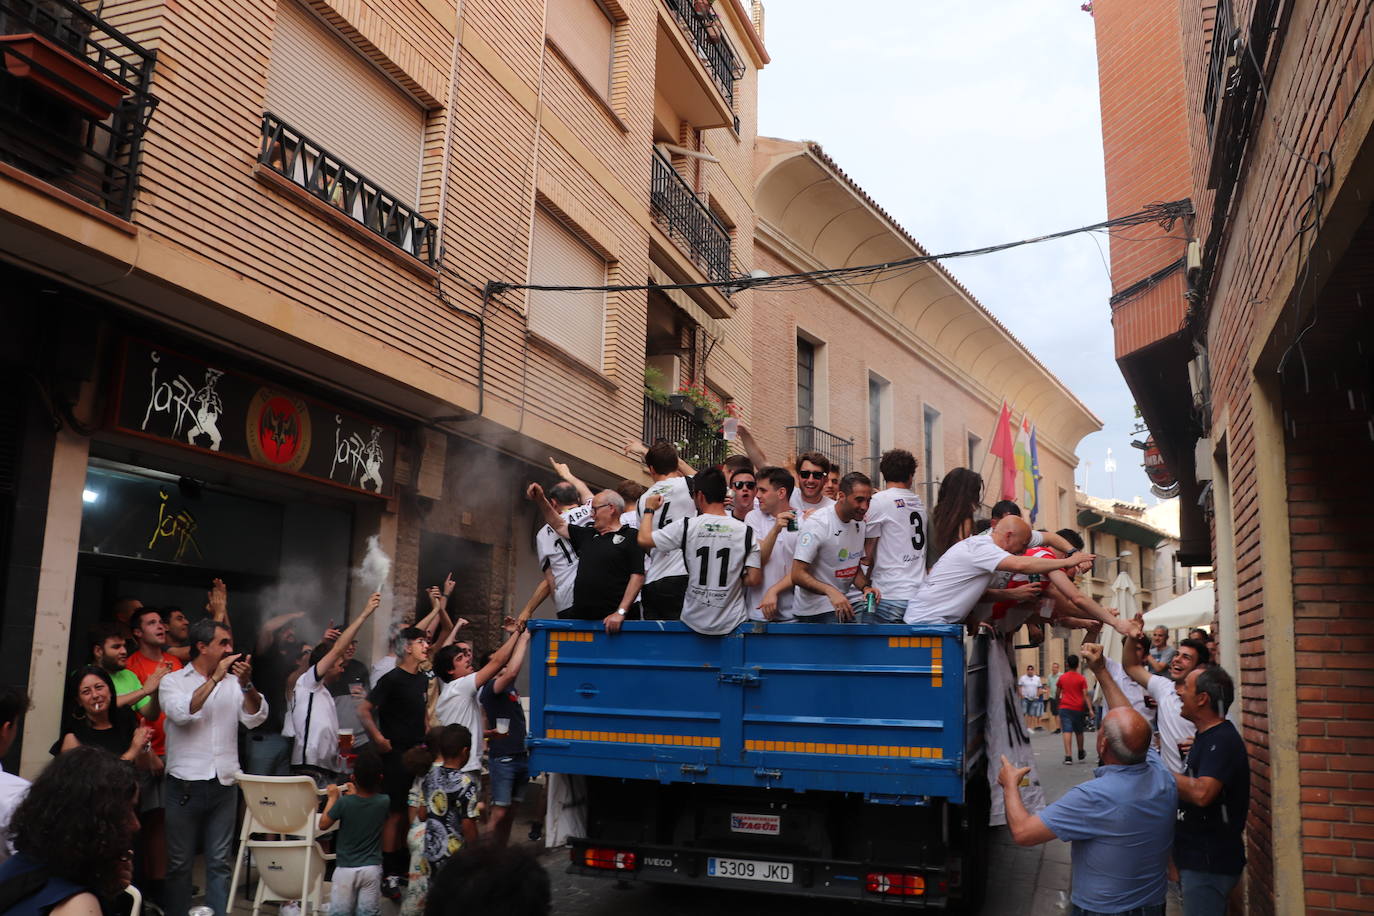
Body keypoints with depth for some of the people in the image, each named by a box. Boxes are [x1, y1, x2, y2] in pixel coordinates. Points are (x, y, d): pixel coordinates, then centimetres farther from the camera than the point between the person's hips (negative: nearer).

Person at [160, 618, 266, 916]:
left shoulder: (233, 683, 8)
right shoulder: (173, 681, 2)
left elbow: (255, 718, -2)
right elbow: (182, 713, -16)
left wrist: (246, 684, -16)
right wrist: (215, 678, -16)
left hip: (224, 785, 2)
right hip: (186, 785, -2)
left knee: (219, 862, 6)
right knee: (180, 862, 6)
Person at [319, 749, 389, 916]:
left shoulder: (344, 802, -16)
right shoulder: (384, 802, -9)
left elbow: (323, 824, -2)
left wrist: (332, 798, 6)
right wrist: (355, 794, 21)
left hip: (346, 869, -1)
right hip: (372, 868, 2)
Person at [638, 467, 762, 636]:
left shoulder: (685, 526, -10)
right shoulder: (746, 531, -7)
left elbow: (644, 540, -2)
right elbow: (754, 579, -8)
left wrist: (649, 510, 14)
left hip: (695, 622, 0)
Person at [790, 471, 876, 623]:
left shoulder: (859, 523, 9)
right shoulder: (816, 524, -17)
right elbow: (797, 575, -20)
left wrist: (865, 587, -3)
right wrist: (831, 591, -34)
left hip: (847, 600, 7)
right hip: (816, 609, -7)